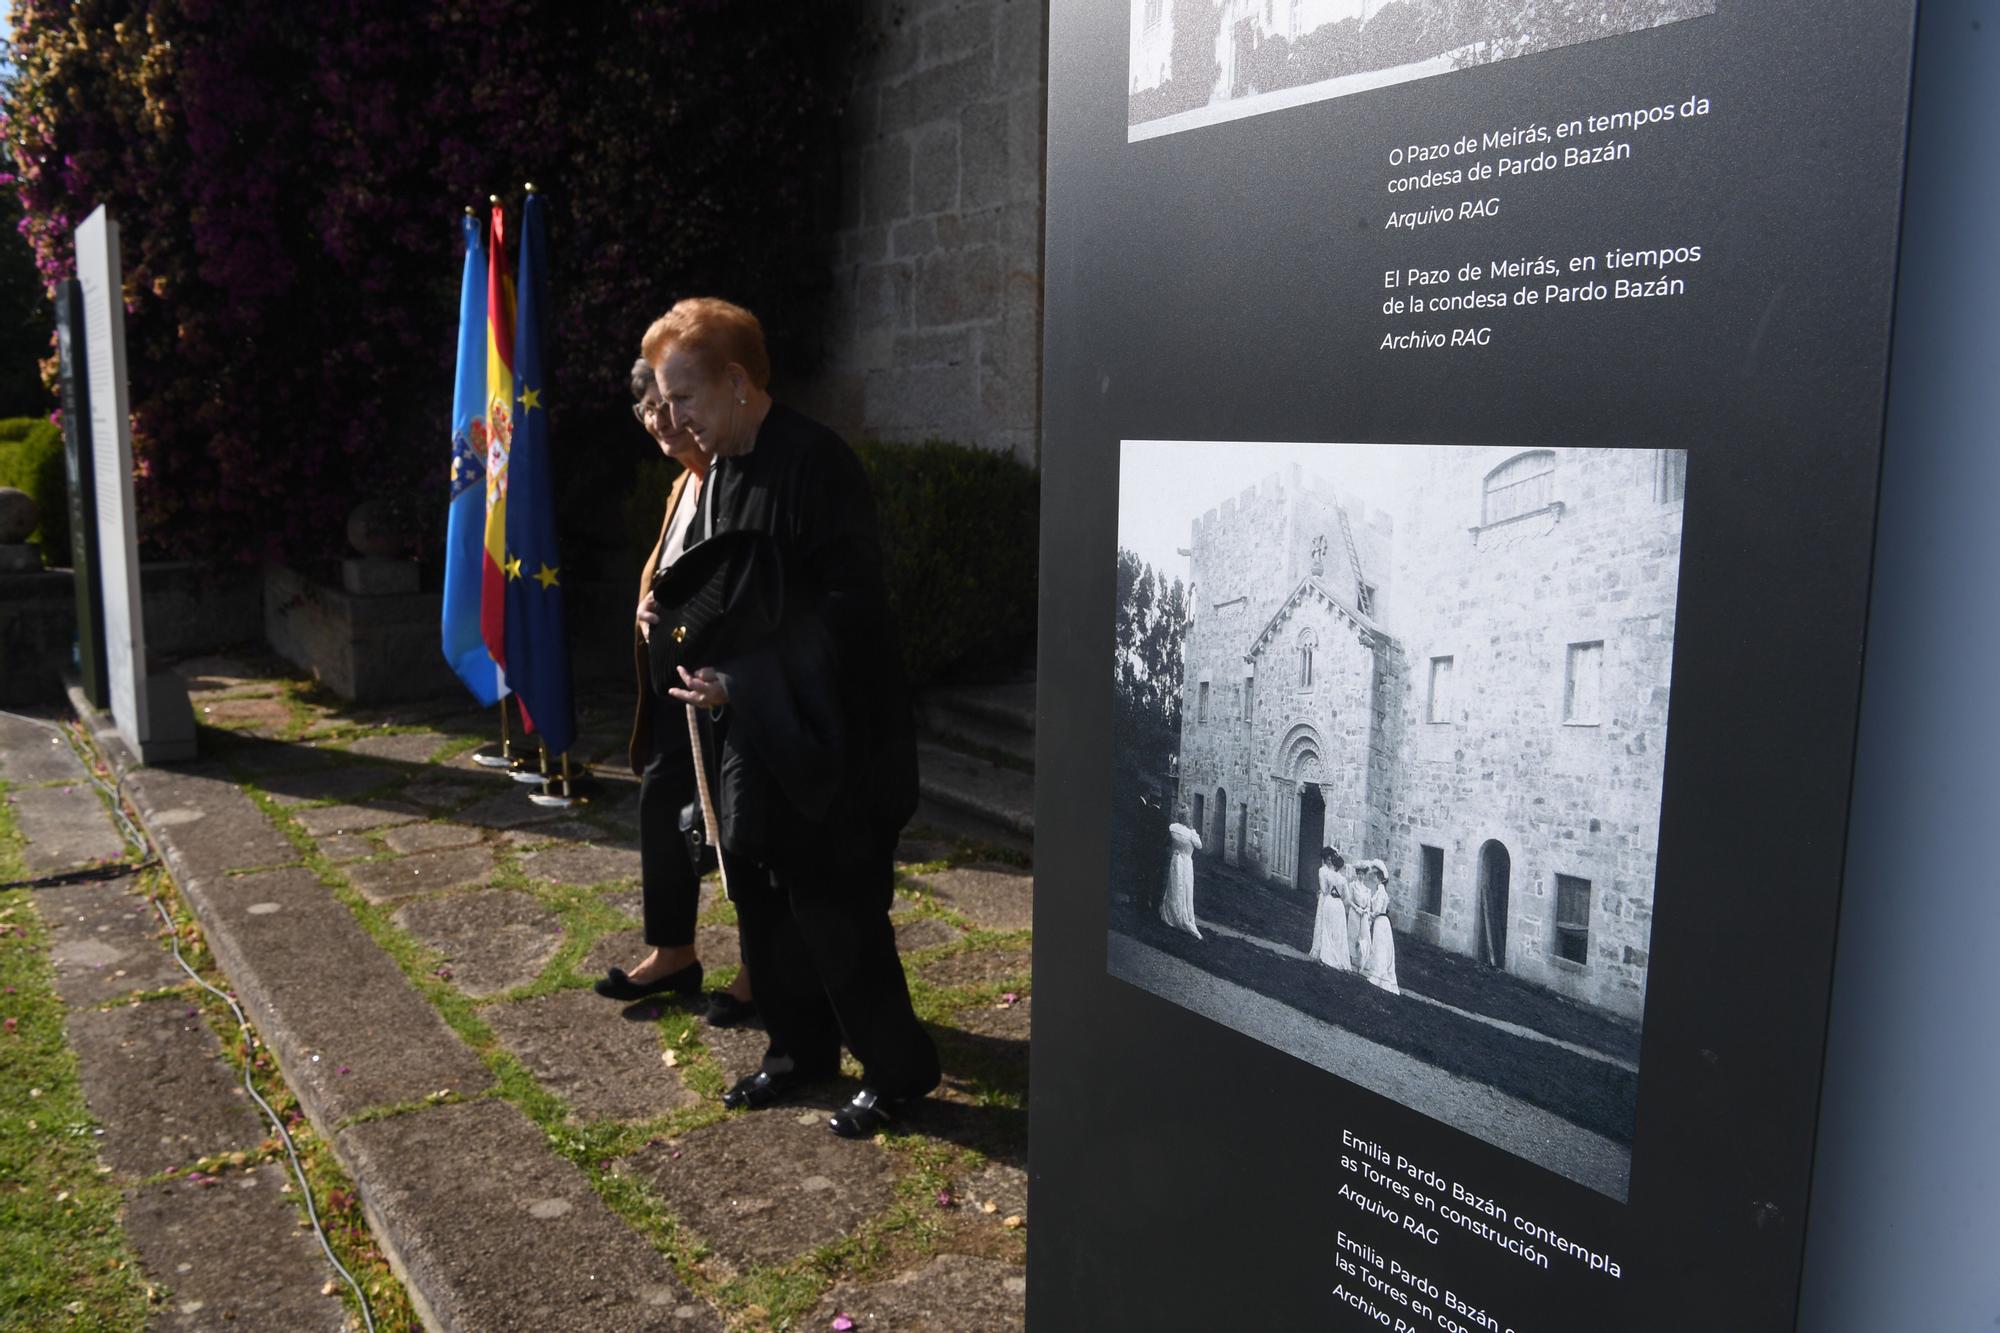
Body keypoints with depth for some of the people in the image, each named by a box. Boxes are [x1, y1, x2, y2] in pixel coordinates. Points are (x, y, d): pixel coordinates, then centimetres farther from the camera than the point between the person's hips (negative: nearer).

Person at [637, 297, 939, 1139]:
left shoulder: (814, 465, -18)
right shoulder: (720, 473, 10)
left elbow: (847, 611, -22)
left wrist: (740, 687, -21)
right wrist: (676, 614, 1)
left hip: (822, 742, -9)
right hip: (747, 736, 9)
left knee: (835, 911, 1)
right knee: (761, 902, 16)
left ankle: (896, 1068, 20)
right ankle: (801, 1048, 35)